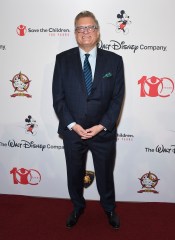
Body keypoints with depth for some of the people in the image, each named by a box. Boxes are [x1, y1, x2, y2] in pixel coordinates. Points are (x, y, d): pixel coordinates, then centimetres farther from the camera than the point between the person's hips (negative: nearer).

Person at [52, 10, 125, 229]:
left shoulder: (114, 60, -3)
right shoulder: (62, 59, -3)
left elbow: (117, 98, -5)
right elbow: (58, 97, -4)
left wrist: (102, 126, -13)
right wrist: (73, 125, -13)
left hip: (104, 132, 0)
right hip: (72, 131, 1)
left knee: (105, 174, 17)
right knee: (74, 174, 19)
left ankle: (109, 208, 45)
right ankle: (77, 207, 46)